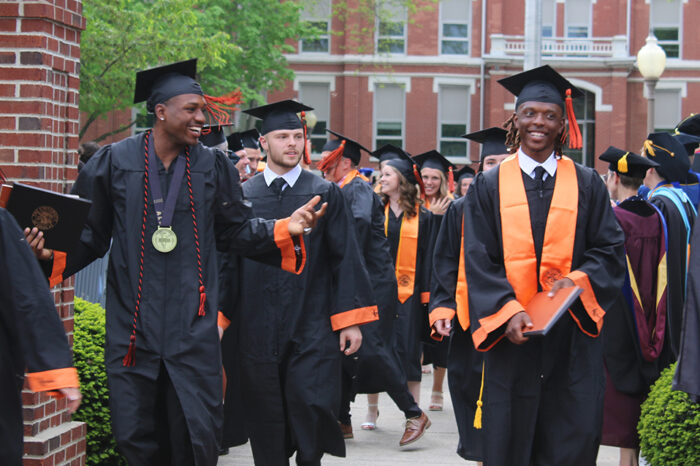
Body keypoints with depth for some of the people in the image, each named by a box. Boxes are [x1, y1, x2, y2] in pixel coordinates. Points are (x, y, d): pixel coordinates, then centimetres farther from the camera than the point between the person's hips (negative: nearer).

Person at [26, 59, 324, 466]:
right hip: (133, 322, 0)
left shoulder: (214, 167, 6)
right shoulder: (114, 162, 2)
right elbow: (94, 233, 4)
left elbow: (237, 230, 9)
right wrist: (54, 252, -12)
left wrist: (284, 230, -6)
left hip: (192, 323, 0)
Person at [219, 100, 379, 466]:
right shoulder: (242, 196, 7)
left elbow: (345, 257, 2)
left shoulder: (325, 194, 5)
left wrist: (351, 320, -5)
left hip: (312, 328, -1)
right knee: (266, 424, 5)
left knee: (311, 410, -9)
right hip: (257, 331, 1)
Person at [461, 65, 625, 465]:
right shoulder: (489, 187, 7)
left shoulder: (587, 185, 9)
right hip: (511, 332, 0)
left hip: (572, 337, 1)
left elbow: (612, 249, 6)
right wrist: (508, 310, -15)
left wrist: (580, 279, -14)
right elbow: (479, 261, 0)